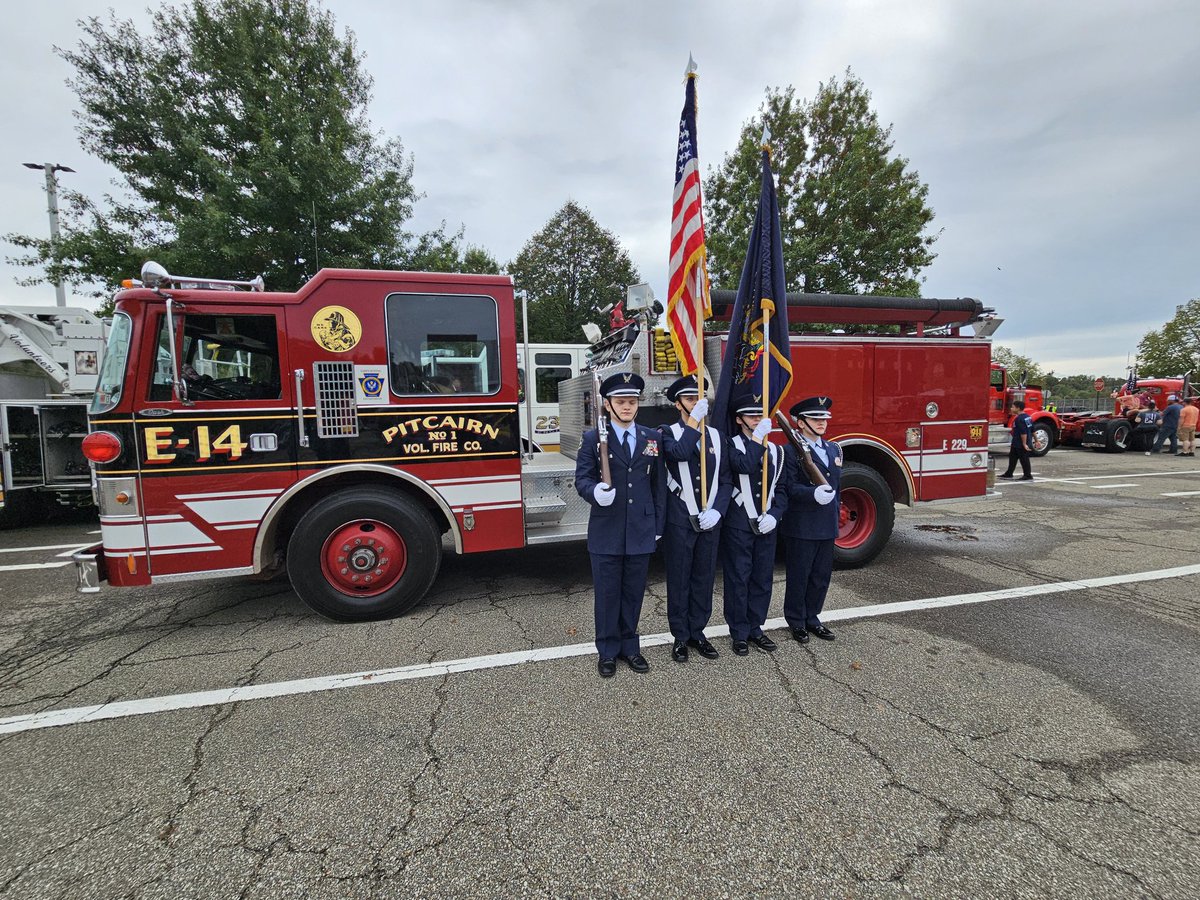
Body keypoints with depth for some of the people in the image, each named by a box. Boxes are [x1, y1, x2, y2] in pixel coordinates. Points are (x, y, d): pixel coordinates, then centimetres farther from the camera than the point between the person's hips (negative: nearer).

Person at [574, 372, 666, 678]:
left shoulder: (652, 438, 7)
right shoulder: (593, 439, -1)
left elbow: (659, 484, 9)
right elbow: (582, 479, -4)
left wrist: (658, 525, 7)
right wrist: (595, 492, -27)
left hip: (641, 532, 2)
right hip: (606, 532, -2)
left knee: (633, 592, 14)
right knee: (607, 593, 8)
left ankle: (629, 645, 32)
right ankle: (607, 650, 26)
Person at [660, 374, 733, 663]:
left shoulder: (717, 436, 10)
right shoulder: (668, 432, -1)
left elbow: (726, 481, 8)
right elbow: (679, 453, -26)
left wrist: (717, 511, -6)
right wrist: (695, 418, -22)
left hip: (709, 521, 4)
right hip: (679, 521, -3)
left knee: (704, 579, 12)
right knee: (679, 580, 6)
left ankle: (697, 632, 28)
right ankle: (680, 637, 21)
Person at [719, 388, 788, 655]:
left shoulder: (775, 450, 11)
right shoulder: (730, 445, -4)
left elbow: (781, 488, 10)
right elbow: (745, 465, -25)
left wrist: (774, 515, -5)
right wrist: (758, 438, -17)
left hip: (766, 525, 5)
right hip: (738, 525, -5)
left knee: (763, 579, 12)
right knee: (738, 579, 4)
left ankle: (755, 628, 27)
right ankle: (739, 632, 17)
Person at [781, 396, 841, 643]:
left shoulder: (834, 449, 13)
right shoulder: (791, 451, -10)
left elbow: (836, 485, 19)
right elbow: (791, 486, -17)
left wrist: (836, 513, 16)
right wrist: (814, 493, -33)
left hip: (827, 527, 7)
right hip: (801, 527, -7)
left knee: (822, 576, 15)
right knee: (799, 576, 6)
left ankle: (811, 618, 31)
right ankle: (796, 621, 21)